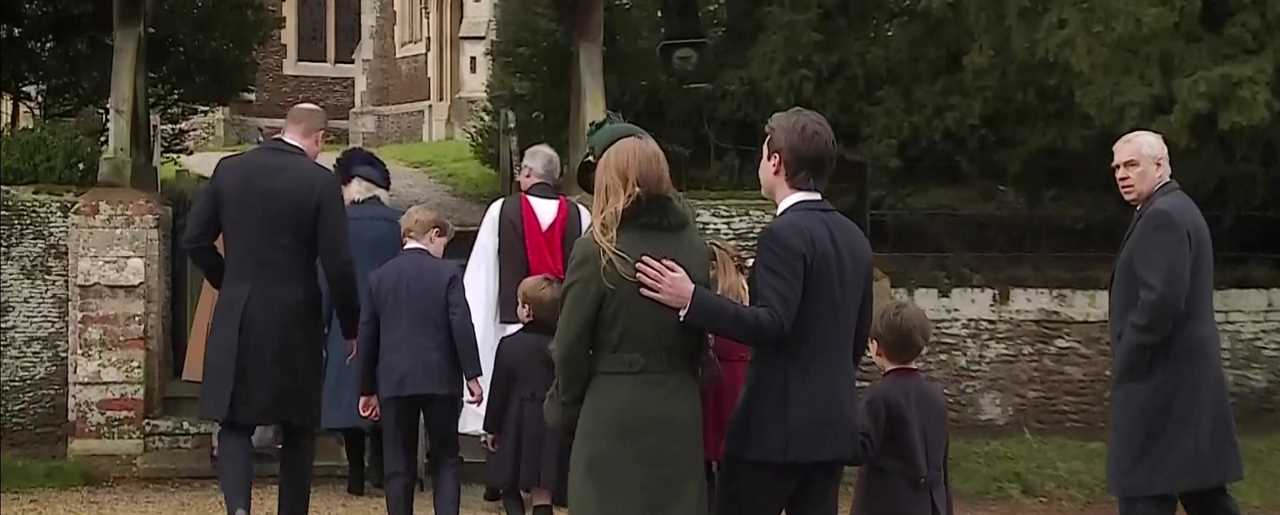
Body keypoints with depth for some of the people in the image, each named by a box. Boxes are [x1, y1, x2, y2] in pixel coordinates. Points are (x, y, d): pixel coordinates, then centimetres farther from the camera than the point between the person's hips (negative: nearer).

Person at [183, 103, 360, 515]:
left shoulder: (229, 170, 1)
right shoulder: (320, 182, -9)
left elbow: (195, 240, 5)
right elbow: (338, 265, -10)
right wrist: (350, 329, 3)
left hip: (235, 322, 2)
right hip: (296, 324, -2)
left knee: (235, 423, 7)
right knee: (298, 429, 13)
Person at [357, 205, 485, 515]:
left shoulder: (379, 276, 7)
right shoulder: (447, 273, -3)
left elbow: (367, 335, 9)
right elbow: (461, 326, -9)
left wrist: (367, 389, 14)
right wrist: (471, 375, -3)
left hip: (393, 382, 2)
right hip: (440, 381, -2)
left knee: (398, 465, 5)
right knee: (445, 459, 7)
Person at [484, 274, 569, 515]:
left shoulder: (510, 345, -8)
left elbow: (499, 390, -4)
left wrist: (492, 428, 7)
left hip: (517, 427, -2)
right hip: (551, 429, 3)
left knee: (510, 488, 11)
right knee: (542, 493, 1)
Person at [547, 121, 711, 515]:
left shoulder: (596, 251, -11)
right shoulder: (694, 248, 2)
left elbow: (570, 348, -7)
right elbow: (700, 338, 9)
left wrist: (565, 408, 8)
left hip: (612, 412, -4)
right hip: (679, 412, 4)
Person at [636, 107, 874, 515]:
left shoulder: (784, 234, -14)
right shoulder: (854, 239, 12)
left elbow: (772, 324, -23)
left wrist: (691, 300, -27)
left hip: (777, 425, -8)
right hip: (833, 425, 8)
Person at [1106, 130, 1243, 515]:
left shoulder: (1162, 216, -15)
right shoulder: (1177, 210, 17)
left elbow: (1162, 301, -25)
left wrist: (1126, 365, -14)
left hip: (1161, 381, -10)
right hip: (1186, 379, 10)